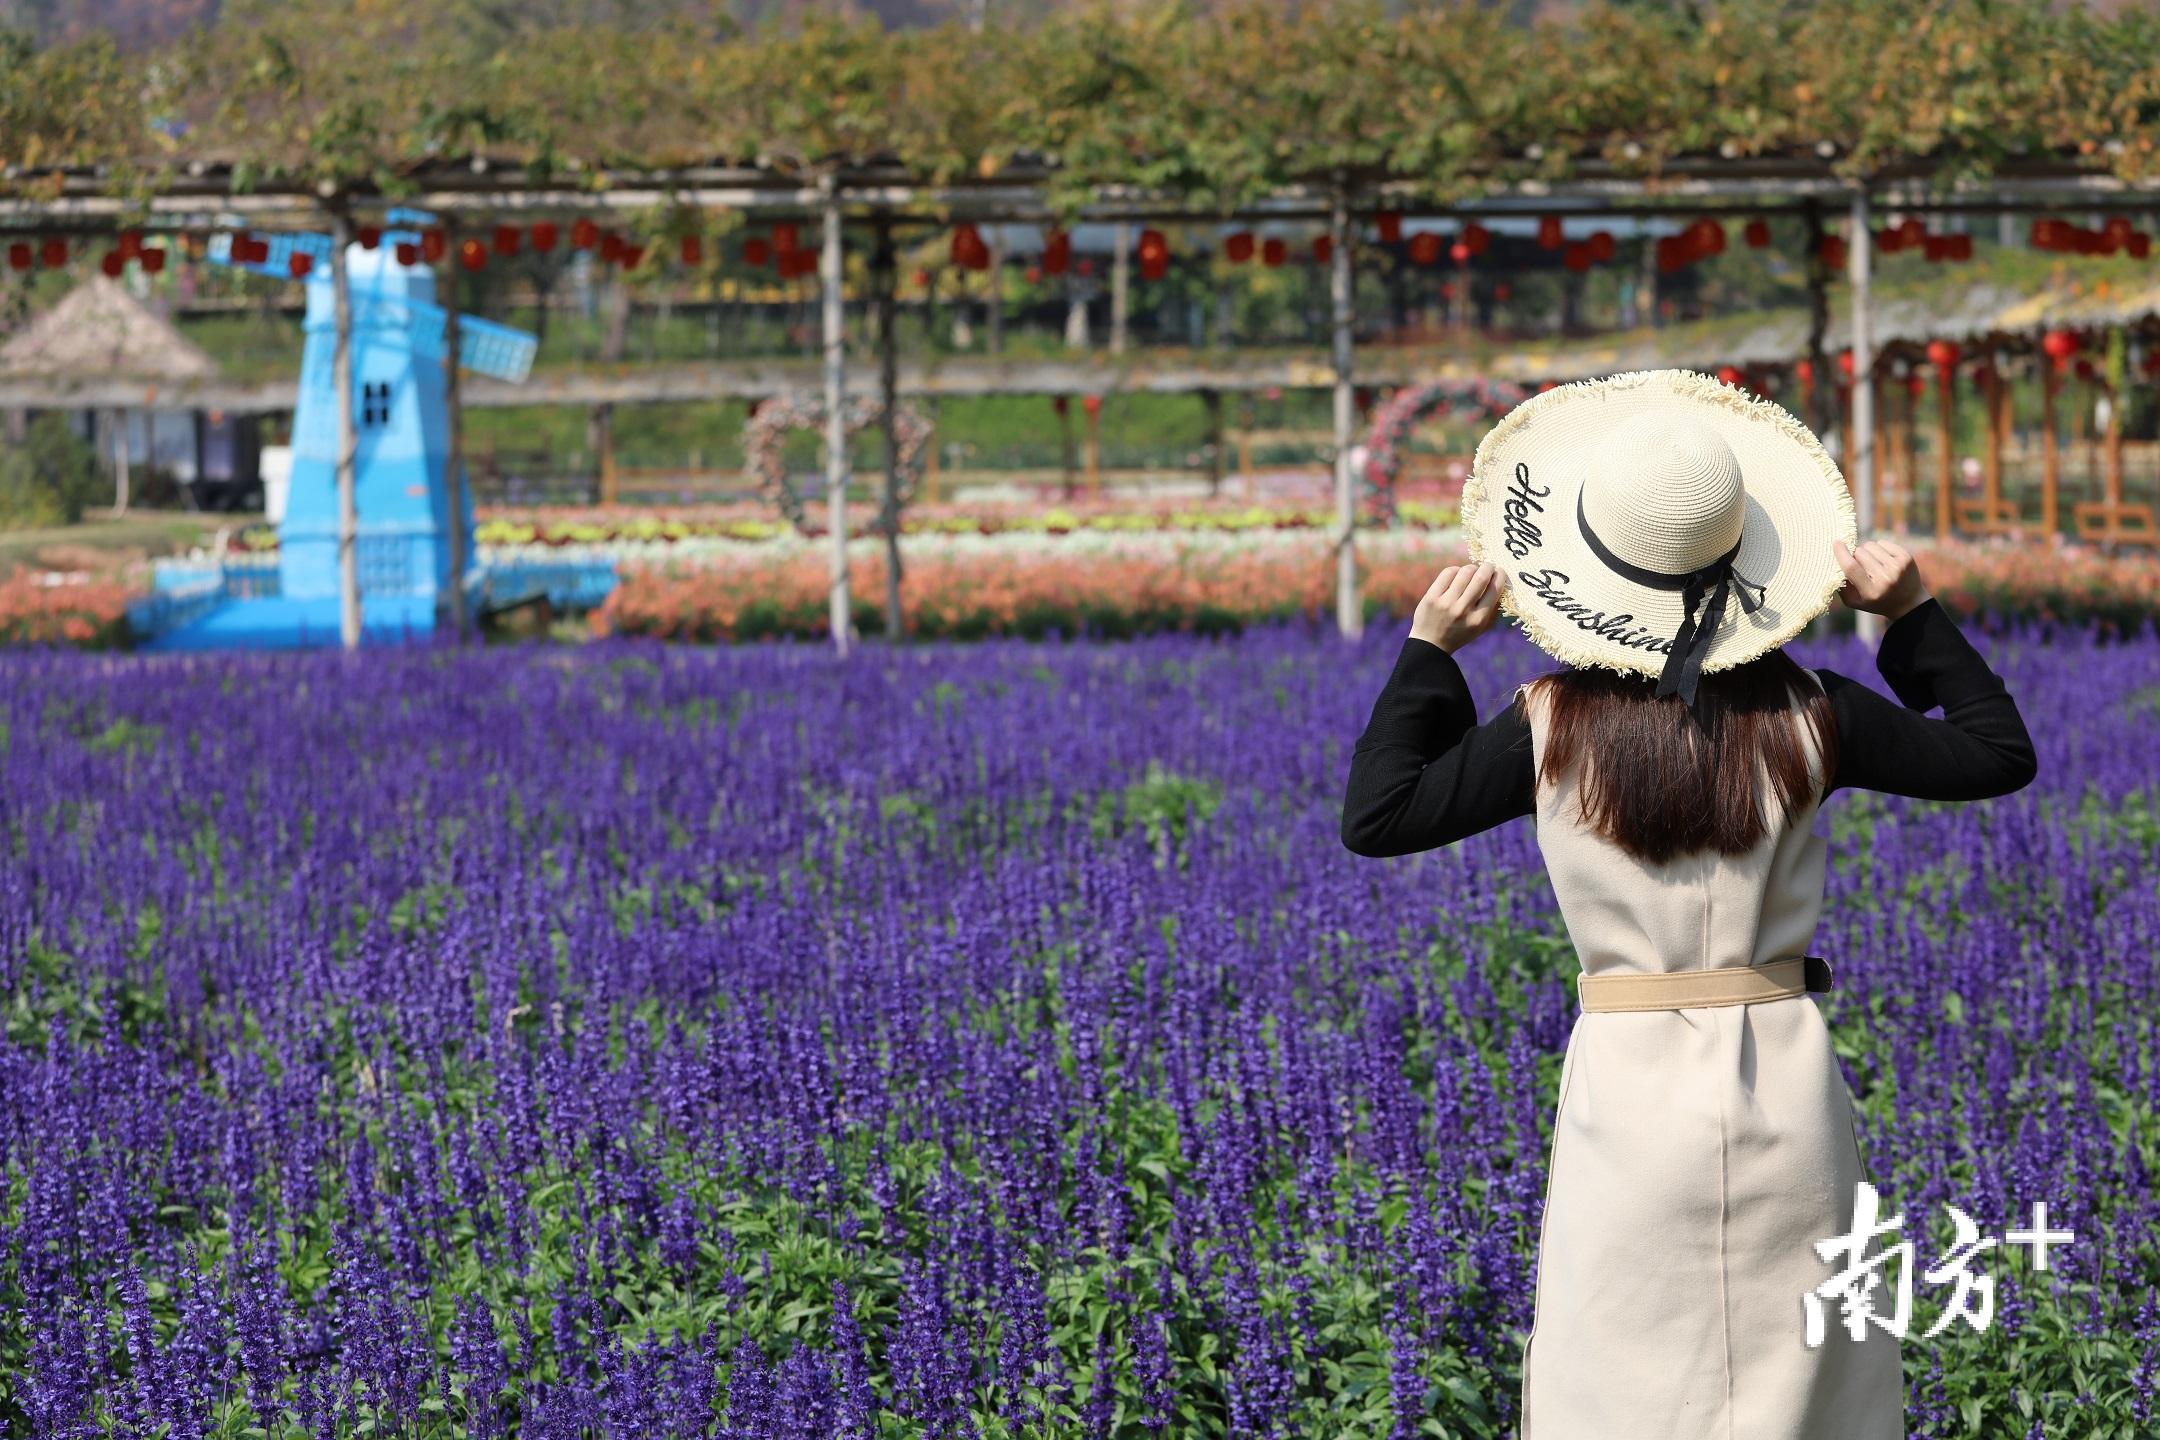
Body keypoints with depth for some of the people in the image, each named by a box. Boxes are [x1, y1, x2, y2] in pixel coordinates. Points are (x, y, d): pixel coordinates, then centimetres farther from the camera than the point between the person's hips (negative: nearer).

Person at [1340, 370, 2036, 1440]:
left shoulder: (1554, 727, -7)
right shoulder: (1808, 715, -3)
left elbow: (1374, 817, 0)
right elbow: (2000, 753, 9)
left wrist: (1429, 650, 6)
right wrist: (1915, 616, 10)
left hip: (1628, 1083, -1)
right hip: (1784, 1079, 1)